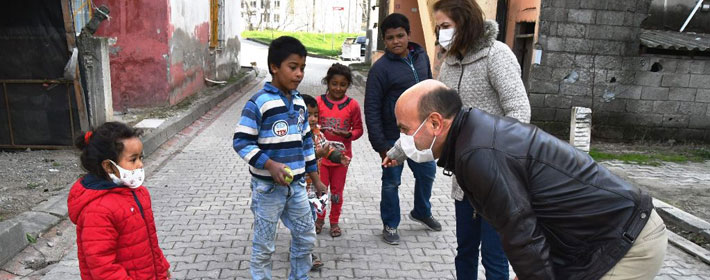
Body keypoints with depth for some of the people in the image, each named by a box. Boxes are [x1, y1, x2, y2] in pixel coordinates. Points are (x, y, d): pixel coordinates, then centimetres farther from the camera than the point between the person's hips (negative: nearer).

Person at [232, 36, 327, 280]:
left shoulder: (299, 102, 6)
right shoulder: (258, 103, -15)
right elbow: (241, 142, -16)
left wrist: (315, 178, 16)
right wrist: (270, 165, -27)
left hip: (296, 185, 6)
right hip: (267, 187, -6)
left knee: (306, 238, 16)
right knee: (263, 246, 8)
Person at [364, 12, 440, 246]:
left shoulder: (422, 56, 1)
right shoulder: (381, 68, -16)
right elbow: (372, 110, -15)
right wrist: (380, 145, -16)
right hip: (394, 138, -5)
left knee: (427, 173, 18)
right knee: (391, 182, 8)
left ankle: (421, 212, 43)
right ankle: (390, 225, 28)